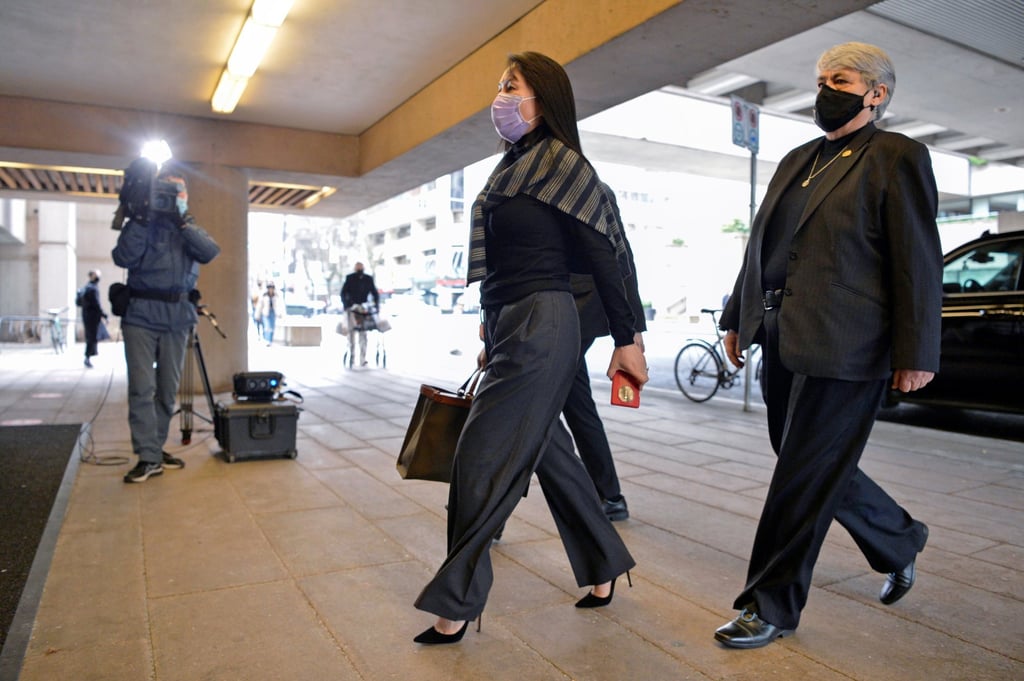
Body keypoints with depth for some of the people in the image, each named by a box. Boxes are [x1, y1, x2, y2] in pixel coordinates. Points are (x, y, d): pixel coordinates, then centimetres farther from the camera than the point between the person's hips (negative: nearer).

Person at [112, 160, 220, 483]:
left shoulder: (191, 226, 14)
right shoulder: (143, 222, 5)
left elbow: (210, 253, -8)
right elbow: (123, 258, -11)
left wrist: (183, 220, -15)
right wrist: (140, 218, -16)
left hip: (177, 316, 3)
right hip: (142, 314, -3)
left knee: (168, 389, 7)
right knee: (142, 388, -9)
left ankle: (155, 448, 19)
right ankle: (148, 458, -6)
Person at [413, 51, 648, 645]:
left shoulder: (561, 161, -7)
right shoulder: (513, 165, 18)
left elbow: (603, 255, -10)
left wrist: (627, 338, -11)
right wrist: (491, 336, 21)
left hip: (542, 327, -9)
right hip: (510, 327, 9)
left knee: (482, 460, -5)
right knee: (551, 453, 15)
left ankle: (455, 607, 10)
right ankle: (604, 568, 32)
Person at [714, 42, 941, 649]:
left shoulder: (897, 156, -2)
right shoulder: (798, 161, 18)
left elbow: (920, 261, -8)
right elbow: (761, 245, 19)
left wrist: (917, 353, -12)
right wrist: (739, 319, 17)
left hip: (842, 349, -7)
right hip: (785, 343, 8)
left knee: (805, 477, 0)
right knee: (818, 469, 17)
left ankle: (773, 607, 15)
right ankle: (900, 541, 43)